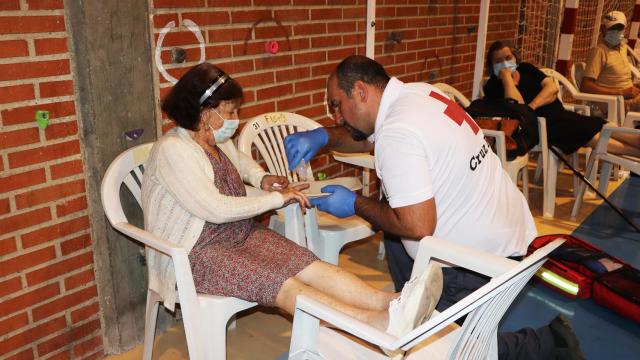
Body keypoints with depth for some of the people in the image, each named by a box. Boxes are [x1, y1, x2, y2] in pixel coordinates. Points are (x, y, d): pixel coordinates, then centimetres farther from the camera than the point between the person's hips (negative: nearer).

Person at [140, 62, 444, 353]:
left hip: (241, 235, 8)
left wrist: (262, 178, 10)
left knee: (311, 267, -18)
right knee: (281, 285, -31)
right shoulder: (172, 151, -18)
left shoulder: (218, 140, 9)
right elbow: (215, 209, -24)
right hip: (196, 254, -8)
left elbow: (240, 162, 33)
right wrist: (277, 199, -16)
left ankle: (389, 303, -34)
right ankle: (382, 322, -46)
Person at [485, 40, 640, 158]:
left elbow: (552, 87, 2)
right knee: (597, 138, -21)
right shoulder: (493, 86, -5)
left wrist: (532, 105, -15)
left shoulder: (525, 68, 14)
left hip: (562, 115, 7)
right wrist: (507, 78, -15)